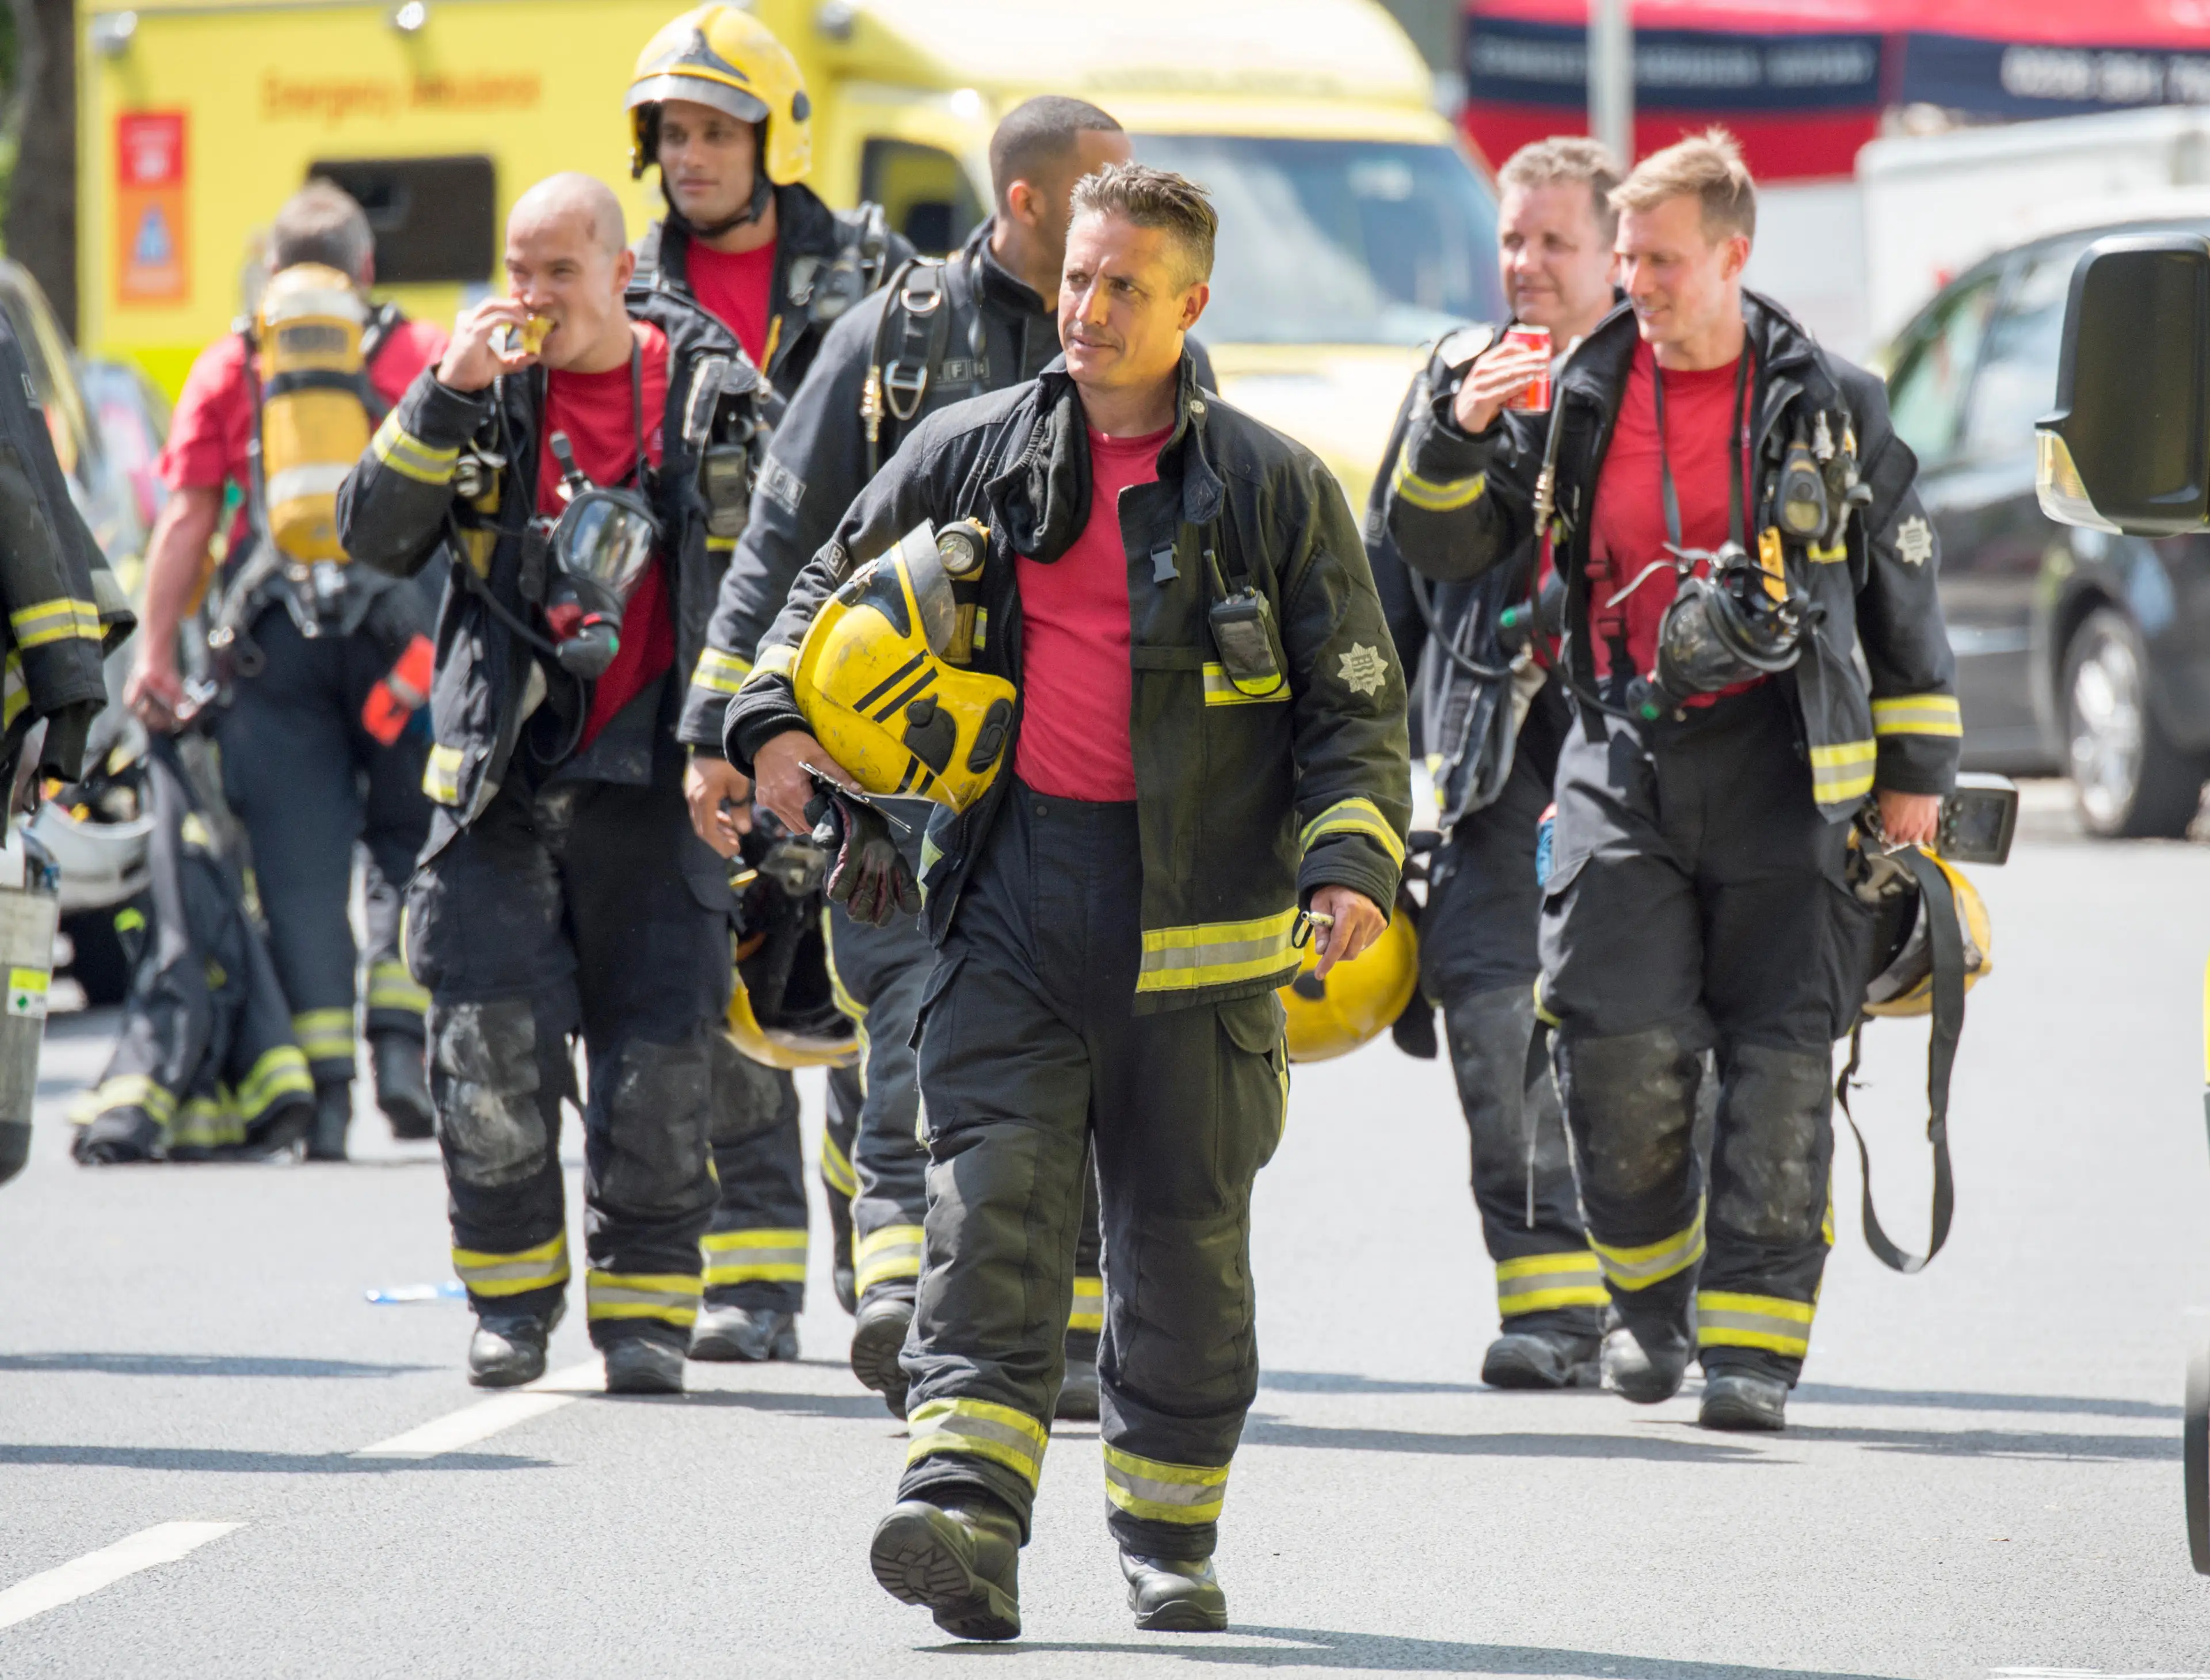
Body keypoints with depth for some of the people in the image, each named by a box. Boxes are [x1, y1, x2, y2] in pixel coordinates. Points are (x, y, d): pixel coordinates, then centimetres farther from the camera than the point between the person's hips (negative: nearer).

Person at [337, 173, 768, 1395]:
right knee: (491, 1056, -5)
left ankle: (645, 1306, 8)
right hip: (501, 775, 1)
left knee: (660, 1057, -3)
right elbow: (377, 537, -3)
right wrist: (450, 395, -14)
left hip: (653, 777, -1)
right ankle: (510, 1296, 11)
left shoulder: (709, 388, 4)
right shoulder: (482, 389, 6)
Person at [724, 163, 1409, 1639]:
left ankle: (1170, 1531, 20)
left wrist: (1352, 862, -11)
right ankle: (969, 1514, -22)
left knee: (1184, 1226, 7)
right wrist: (776, 716, 5)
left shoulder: (1275, 489, 2)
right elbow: (835, 587, 21)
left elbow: (1358, 703, 4)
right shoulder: (974, 454, 7)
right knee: (992, 1198, -12)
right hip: (1016, 880, 1)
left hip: (1194, 904, -1)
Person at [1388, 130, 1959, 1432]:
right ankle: (1653, 1288, 14)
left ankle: (1752, 1336, 0)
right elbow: (1448, 550, 8)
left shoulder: (1828, 407, 3)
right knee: (1620, 1045, -10)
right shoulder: (1582, 401, 6)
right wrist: (1463, 431, -11)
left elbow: (1904, 593, 10)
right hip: (1626, 754, 1)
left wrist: (1915, 777, 9)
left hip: (1780, 759, -1)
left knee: (1781, 1059, -5)